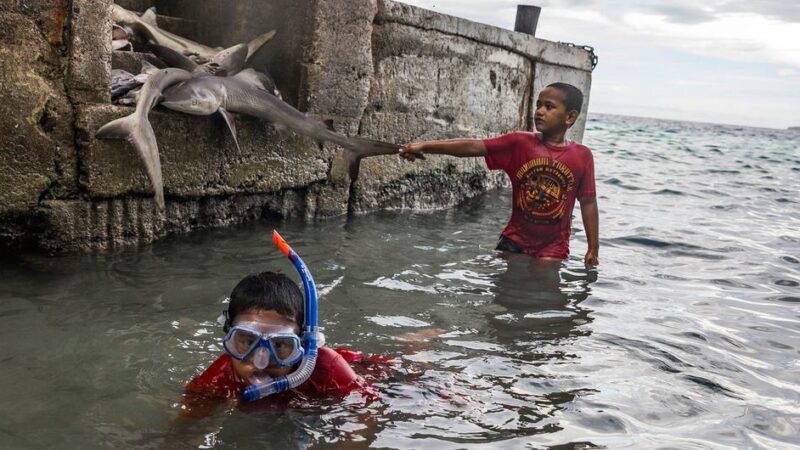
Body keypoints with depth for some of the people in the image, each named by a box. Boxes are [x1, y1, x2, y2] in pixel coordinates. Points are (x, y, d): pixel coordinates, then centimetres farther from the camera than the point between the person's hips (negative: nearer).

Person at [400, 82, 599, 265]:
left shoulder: (582, 156, -7)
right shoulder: (519, 143, -7)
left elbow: (588, 202, 0)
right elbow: (473, 146, -16)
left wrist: (593, 248, 1)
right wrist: (425, 146, -26)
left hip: (553, 247, -1)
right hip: (514, 240, 1)